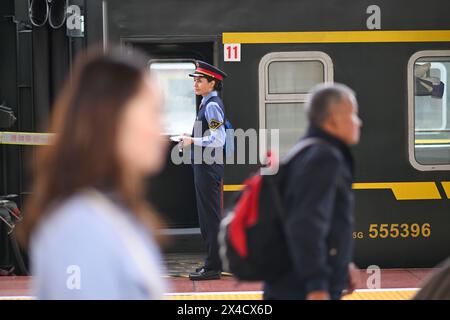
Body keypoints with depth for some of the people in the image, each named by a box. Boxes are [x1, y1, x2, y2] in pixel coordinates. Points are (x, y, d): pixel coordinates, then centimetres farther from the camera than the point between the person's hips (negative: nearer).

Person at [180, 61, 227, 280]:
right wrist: (192, 141, 13)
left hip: (209, 166, -10)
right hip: (204, 165, 10)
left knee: (210, 217, -6)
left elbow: (218, 140, -23)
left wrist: (193, 141, -15)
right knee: (207, 217, 15)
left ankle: (212, 268, -3)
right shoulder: (208, 104, 15)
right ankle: (213, 263, 23)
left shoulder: (212, 106, -15)